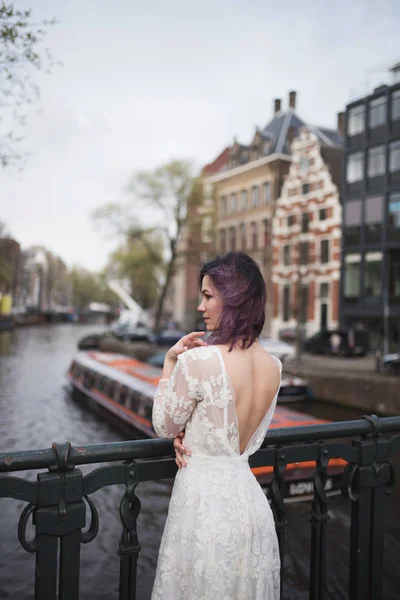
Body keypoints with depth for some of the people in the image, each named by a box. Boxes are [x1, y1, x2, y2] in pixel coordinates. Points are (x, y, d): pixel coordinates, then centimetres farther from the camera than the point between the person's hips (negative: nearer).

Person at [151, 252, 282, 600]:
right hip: (250, 499, 7)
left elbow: (164, 426, -6)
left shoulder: (197, 360, -22)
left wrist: (170, 361, -3)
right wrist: (192, 437, 0)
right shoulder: (274, 366, 0)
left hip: (205, 500, -6)